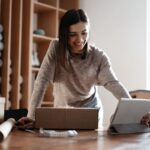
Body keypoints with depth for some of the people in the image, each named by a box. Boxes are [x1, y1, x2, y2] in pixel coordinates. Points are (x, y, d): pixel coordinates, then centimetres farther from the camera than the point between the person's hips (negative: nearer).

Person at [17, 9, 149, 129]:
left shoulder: (99, 57, -15)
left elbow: (114, 84, -24)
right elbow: (42, 81, -22)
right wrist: (31, 115, -30)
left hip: (91, 110, 0)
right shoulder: (56, 49, -18)